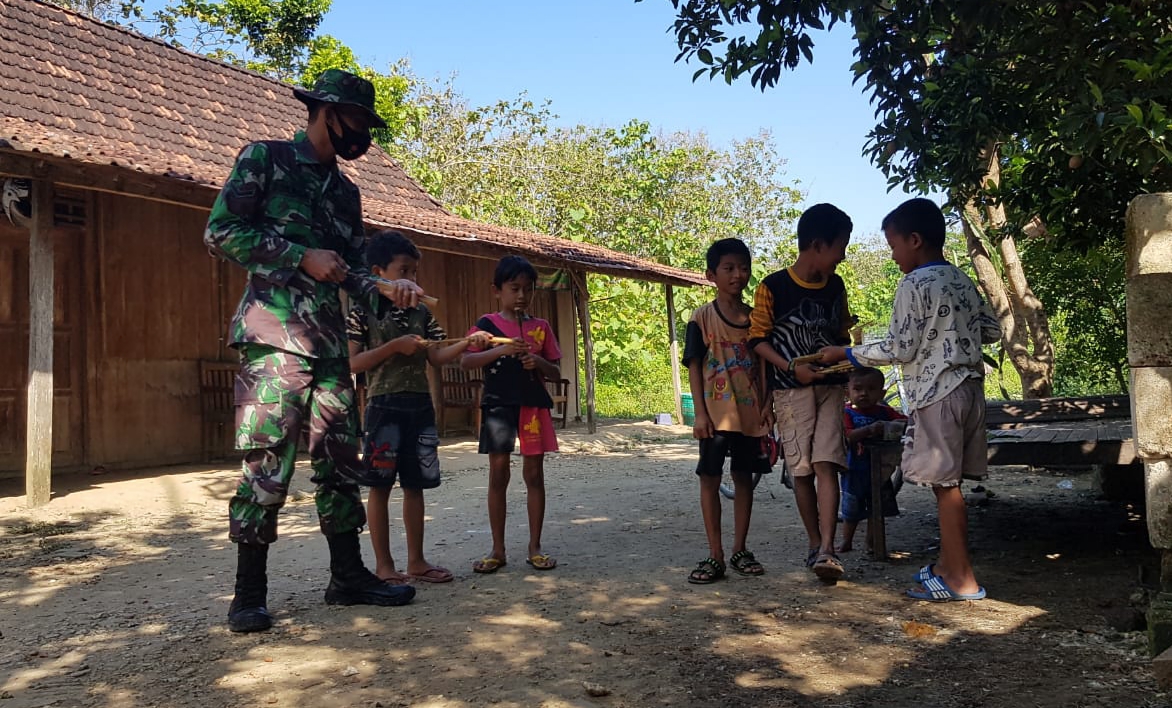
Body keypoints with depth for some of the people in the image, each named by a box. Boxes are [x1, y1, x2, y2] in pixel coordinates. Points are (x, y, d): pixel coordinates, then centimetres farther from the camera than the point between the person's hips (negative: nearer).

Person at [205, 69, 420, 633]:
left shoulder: (345, 191, 20)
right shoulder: (265, 157, 2)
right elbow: (220, 232, -6)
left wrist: (385, 288, 1)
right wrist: (302, 257, -11)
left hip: (330, 343, 7)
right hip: (274, 337, -7)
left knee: (341, 463, 8)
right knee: (267, 466, -7)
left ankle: (348, 577, 18)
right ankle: (249, 594, 5)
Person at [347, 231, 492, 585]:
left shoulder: (421, 312, 11)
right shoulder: (363, 311, -4)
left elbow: (434, 358, 9)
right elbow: (352, 363, -9)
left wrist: (466, 343, -6)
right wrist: (395, 346, -17)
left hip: (420, 406, 5)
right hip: (384, 406, -5)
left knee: (415, 485, 9)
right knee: (380, 486, 1)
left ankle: (416, 561, 18)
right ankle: (384, 565, 10)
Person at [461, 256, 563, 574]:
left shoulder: (541, 327, 9)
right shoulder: (487, 324, 3)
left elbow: (555, 372, 10)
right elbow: (465, 361, -9)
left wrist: (539, 362, -12)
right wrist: (502, 349, -21)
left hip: (534, 405, 2)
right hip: (498, 405, -2)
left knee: (534, 474, 4)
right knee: (498, 473, 1)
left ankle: (535, 547, 13)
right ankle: (498, 550, 10)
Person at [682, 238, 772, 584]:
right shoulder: (702, 317, -3)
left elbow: (762, 364, 11)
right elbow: (694, 367, -5)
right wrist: (700, 413, -11)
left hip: (750, 412, 3)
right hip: (716, 413, -3)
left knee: (744, 478, 10)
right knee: (710, 479, 0)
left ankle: (740, 551, 21)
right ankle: (715, 556, 7)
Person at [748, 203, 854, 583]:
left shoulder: (836, 286, 8)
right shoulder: (773, 287, -8)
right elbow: (757, 338, -5)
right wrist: (793, 368, -15)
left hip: (830, 386, 3)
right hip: (790, 390, -3)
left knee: (826, 464, -10)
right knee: (801, 470, 3)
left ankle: (827, 550, -12)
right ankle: (815, 545, 16)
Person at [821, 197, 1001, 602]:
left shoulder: (914, 285, -11)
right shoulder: (963, 281, 13)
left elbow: (899, 349, -13)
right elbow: (992, 331, 17)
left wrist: (846, 353, -3)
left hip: (936, 393, -8)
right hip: (969, 388, 8)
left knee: (944, 484, -3)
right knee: (949, 483, 14)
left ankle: (962, 580, 3)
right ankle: (949, 563, 23)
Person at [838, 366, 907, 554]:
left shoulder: (884, 411, 2)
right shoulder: (847, 413, -9)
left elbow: (906, 420, -5)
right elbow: (848, 436, -23)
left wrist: (890, 425, -25)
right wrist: (869, 429, -38)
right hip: (855, 471, -3)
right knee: (851, 510, 10)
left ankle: (871, 543, 25)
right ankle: (846, 542, 27)